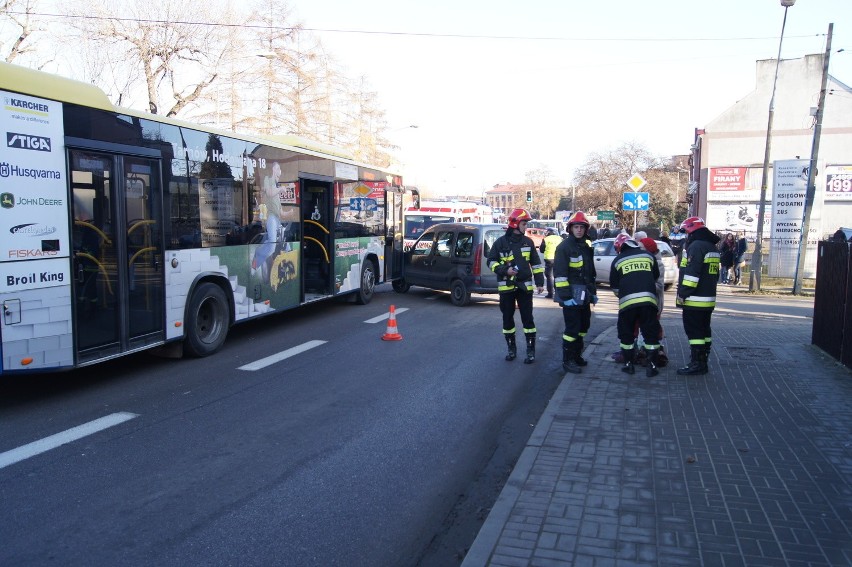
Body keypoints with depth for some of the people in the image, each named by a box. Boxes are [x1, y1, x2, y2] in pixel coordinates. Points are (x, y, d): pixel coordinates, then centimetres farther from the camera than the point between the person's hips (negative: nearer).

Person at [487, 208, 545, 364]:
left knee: (527, 318, 0)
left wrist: (540, 282, 6)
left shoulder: (528, 242, 6)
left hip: (524, 286, 1)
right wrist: (505, 270, -15)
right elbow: (491, 262, 1)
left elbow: (536, 263, 11)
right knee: (507, 318, 8)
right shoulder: (500, 242, -3)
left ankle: (531, 350, 6)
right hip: (506, 287, -1)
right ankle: (511, 348, 22)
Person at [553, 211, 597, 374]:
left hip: (584, 294, 8)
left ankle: (576, 355, 28)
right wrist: (565, 296, -22)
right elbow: (559, 273, -17)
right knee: (572, 328, -7)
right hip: (572, 293, -8)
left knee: (583, 325, 15)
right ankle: (567, 361, 1)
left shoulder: (586, 247, 14)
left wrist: (593, 292, 21)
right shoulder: (565, 247, -11)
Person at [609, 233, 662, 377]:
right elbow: (656, 278, 23)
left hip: (627, 302, -1)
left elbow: (614, 286, 15)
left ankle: (628, 365, 16)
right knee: (651, 334, 9)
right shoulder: (648, 255, 13)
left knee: (626, 334, 14)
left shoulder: (617, 261, 10)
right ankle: (651, 366, 8)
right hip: (648, 300, 1)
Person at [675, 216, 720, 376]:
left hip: (695, 300, -10)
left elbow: (691, 273, -23)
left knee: (694, 331, -6)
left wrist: (683, 293, -18)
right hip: (709, 299, 10)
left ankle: (696, 364, -4)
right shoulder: (712, 246, 17)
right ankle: (703, 363, 20)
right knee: (704, 330, 13)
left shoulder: (696, 246, -15)